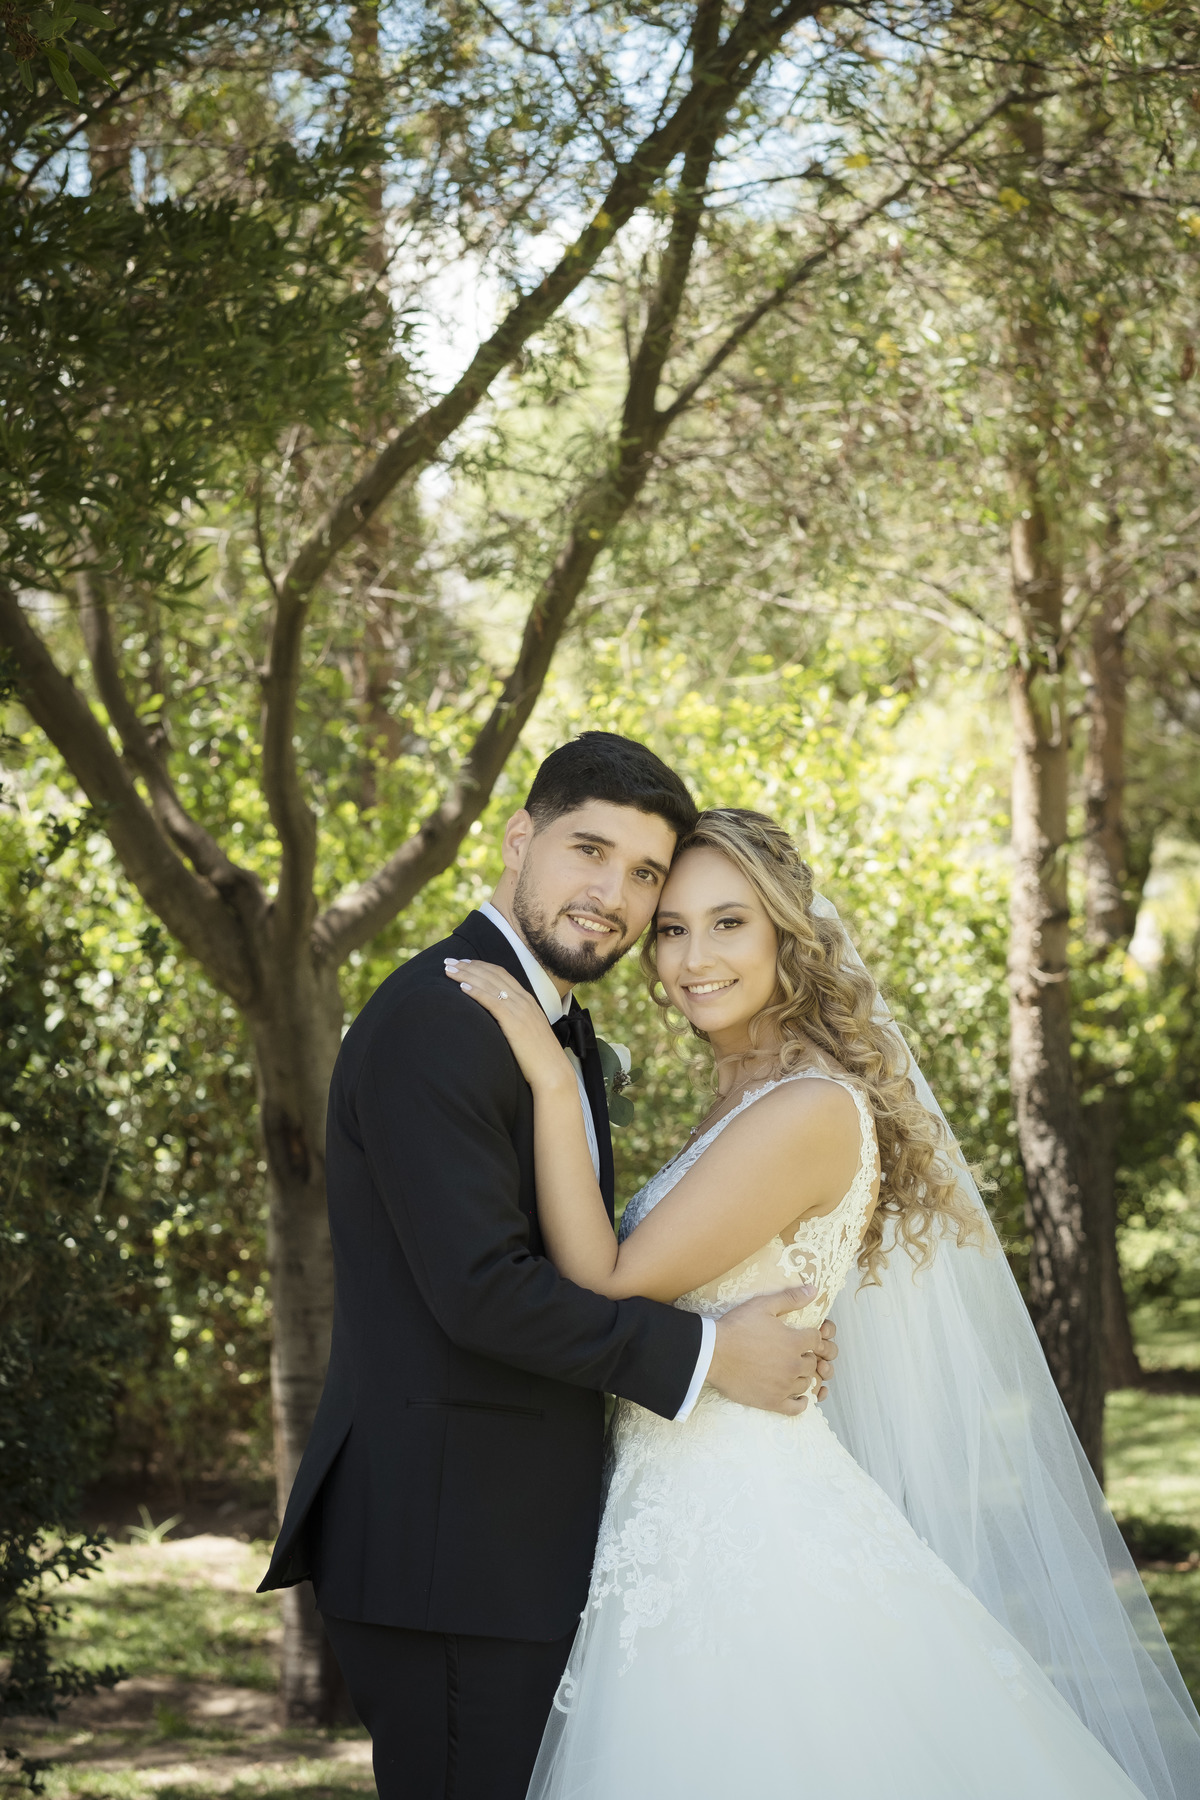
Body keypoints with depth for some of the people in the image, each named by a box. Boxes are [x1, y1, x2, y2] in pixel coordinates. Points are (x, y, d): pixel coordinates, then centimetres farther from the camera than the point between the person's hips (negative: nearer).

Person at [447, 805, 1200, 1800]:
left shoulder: (812, 1110, -17)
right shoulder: (741, 1105, 13)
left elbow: (609, 1280, -18)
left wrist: (551, 1076, -17)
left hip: (743, 1535, -9)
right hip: (689, 1531, 9)